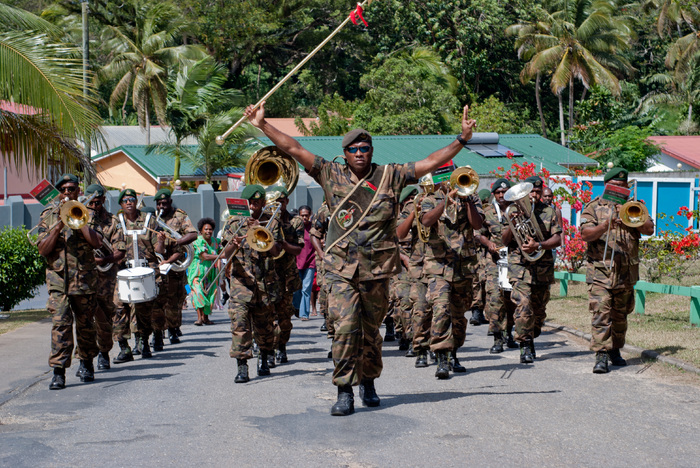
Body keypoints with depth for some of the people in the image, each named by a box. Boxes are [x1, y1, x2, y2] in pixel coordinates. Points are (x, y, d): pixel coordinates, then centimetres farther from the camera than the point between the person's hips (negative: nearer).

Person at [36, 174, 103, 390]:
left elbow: (97, 242, -7)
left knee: (85, 325, 10)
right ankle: (58, 372, -13)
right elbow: (42, 249, 0)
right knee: (60, 324, -12)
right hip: (58, 280, -1)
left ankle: (86, 364, 29)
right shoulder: (48, 215, 10)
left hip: (84, 280, 1)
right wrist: (58, 227, -12)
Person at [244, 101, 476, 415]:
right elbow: (293, 149, 6)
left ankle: (368, 383, 31)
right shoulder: (332, 175, 6)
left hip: (377, 270, 1)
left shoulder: (390, 176, 5)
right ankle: (344, 392, -7)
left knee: (371, 330, 10)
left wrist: (462, 139, -5)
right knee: (345, 327, -14)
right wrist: (262, 124, 4)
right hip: (341, 268, -1)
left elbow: (431, 162, 3)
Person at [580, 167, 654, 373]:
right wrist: (604, 226, -27)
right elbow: (585, 233, -8)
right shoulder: (594, 207, 5)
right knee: (601, 313, -14)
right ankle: (601, 356, -16)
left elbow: (649, 230, 0)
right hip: (600, 270, -3)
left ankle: (615, 351, 28)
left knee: (620, 315, 13)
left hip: (627, 271, 4)